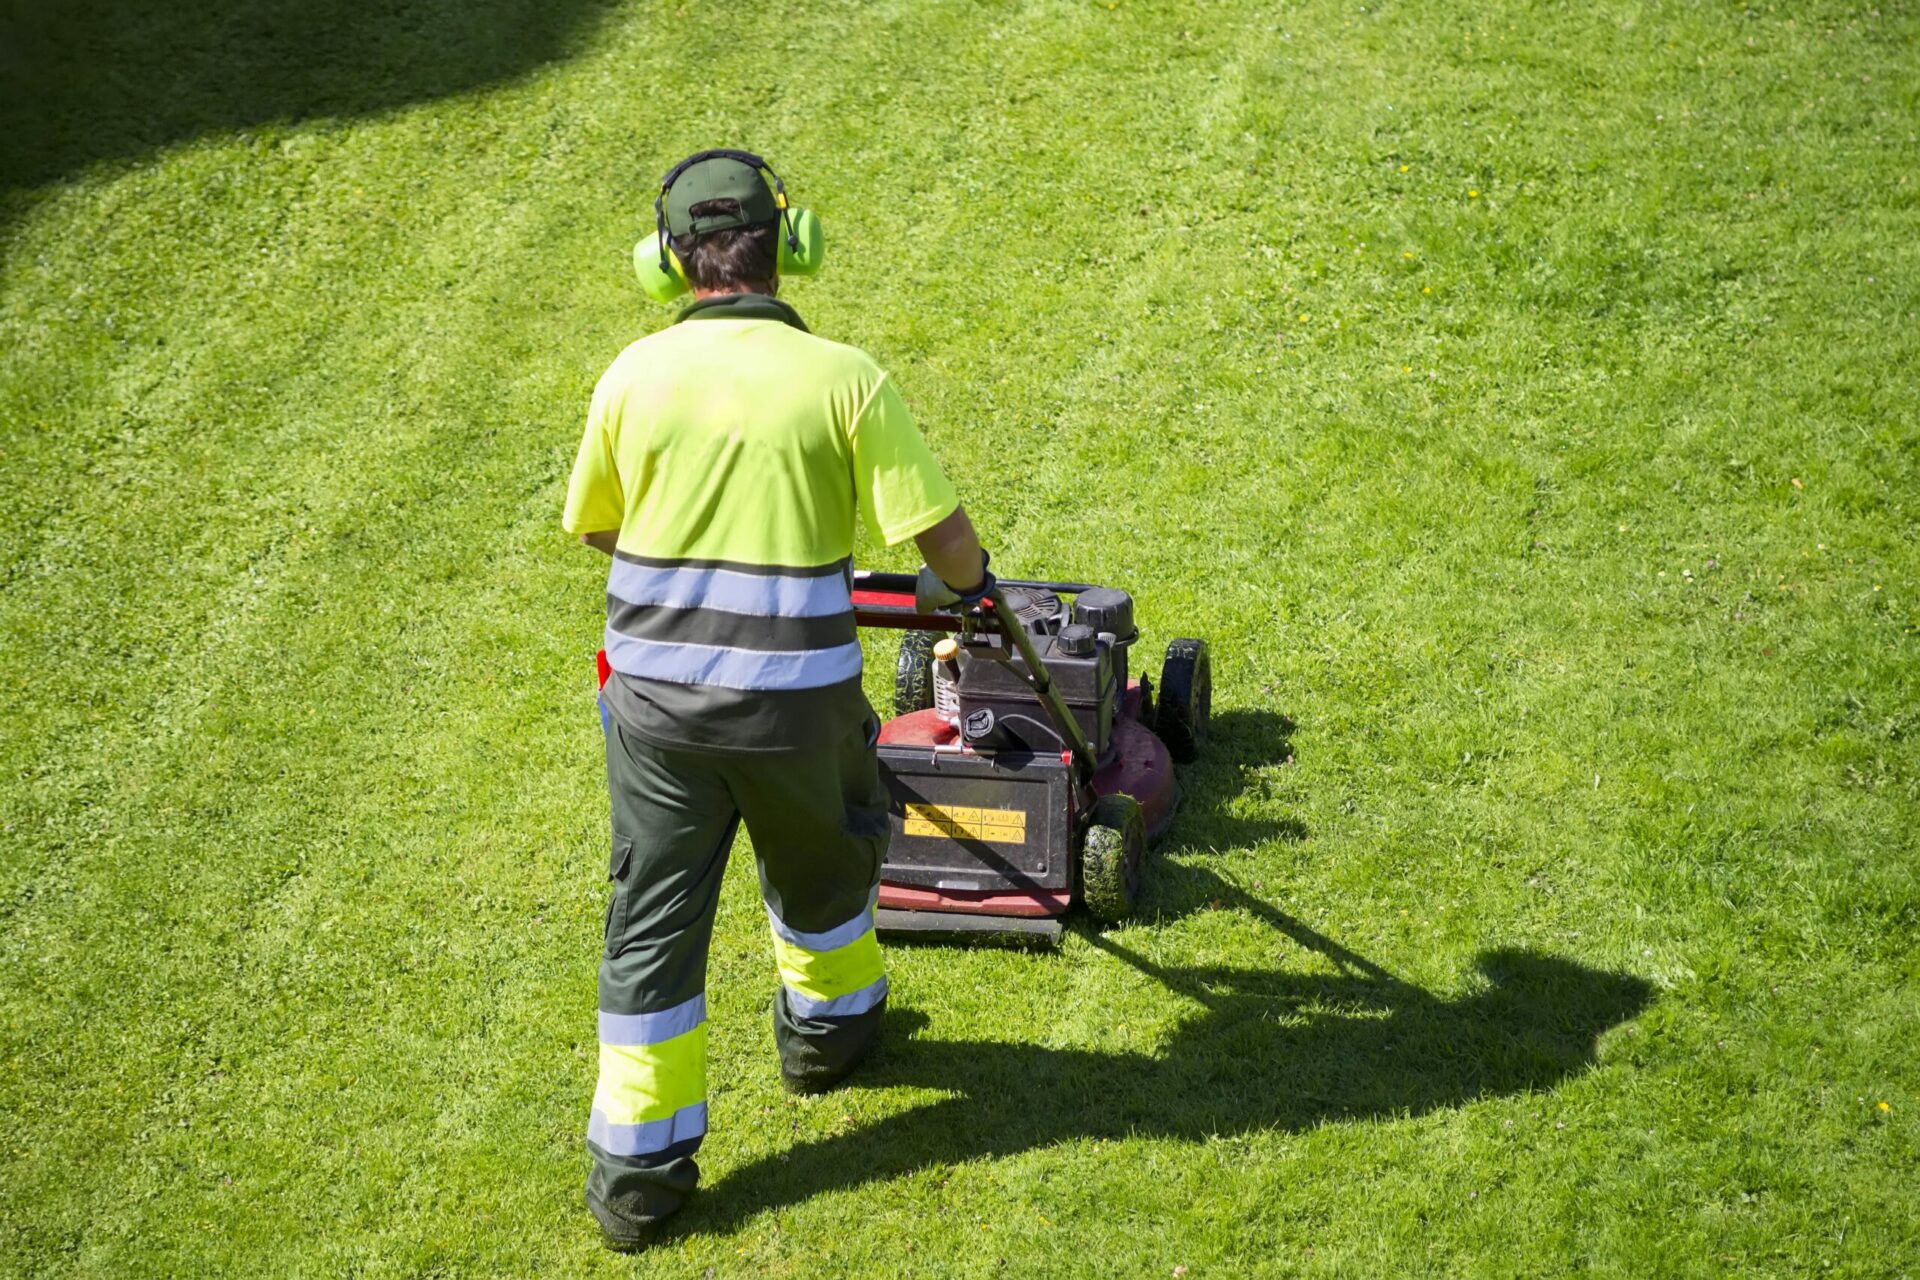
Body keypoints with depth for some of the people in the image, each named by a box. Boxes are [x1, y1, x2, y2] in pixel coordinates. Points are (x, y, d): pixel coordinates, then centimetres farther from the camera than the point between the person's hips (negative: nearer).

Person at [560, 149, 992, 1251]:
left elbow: (593, 524, 11)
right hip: (793, 697, -1)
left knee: (653, 919, 10)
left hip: (654, 692, 2)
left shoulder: (636, 374, -3)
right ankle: (825, 1025, 51)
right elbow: (941, 535, -10)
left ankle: (639, 1163, 13)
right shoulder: (844, 377, -11)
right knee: (819, 862, 27)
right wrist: (971, 583, 14)